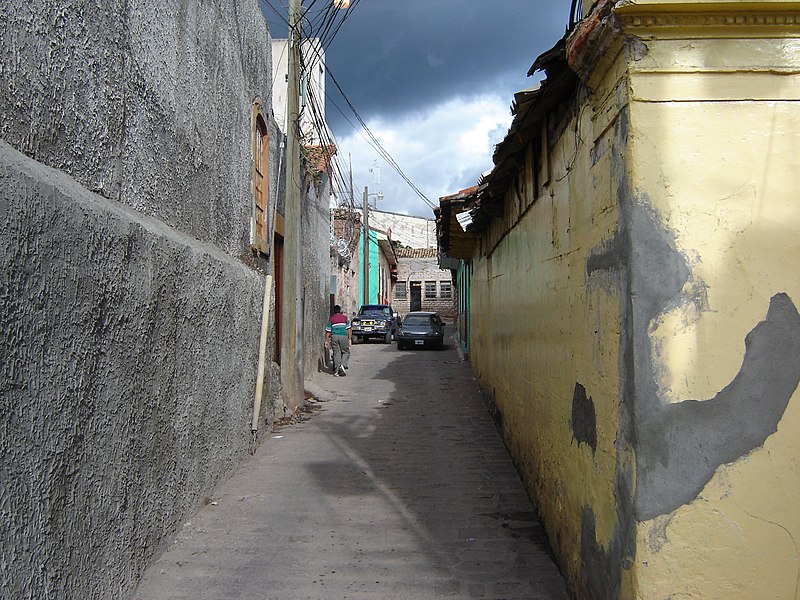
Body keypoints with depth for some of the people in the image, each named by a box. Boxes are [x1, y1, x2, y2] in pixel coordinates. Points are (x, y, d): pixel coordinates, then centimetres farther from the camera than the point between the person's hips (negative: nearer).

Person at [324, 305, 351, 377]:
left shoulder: (331, 319, 11)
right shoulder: (345, 318, 9)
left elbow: (328, 331, 9)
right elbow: (349, 329, 3)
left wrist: (326, 340, 14)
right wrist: (350, 339, 6)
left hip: (334, 336, 2)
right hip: (343, 336, -2)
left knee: (336, 353, 7)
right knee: (346, 352, 11)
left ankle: (336, 371, 6)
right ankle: (342, 365, -11)